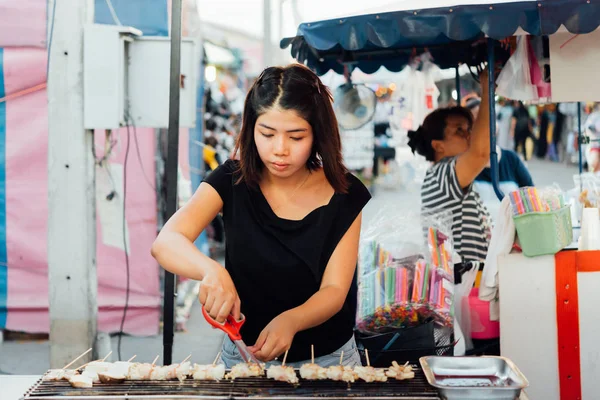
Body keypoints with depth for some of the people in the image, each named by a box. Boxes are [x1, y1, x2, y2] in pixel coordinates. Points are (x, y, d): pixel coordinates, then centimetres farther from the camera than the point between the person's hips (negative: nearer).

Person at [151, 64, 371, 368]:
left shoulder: (345, 195, -7)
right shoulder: (232, 181, -7)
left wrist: (290, 321, -33)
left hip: (327, 359, 0)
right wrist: (211, 270, -40)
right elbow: (166, 243, -18)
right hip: (244, 352, 1)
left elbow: (334, 291, -12)